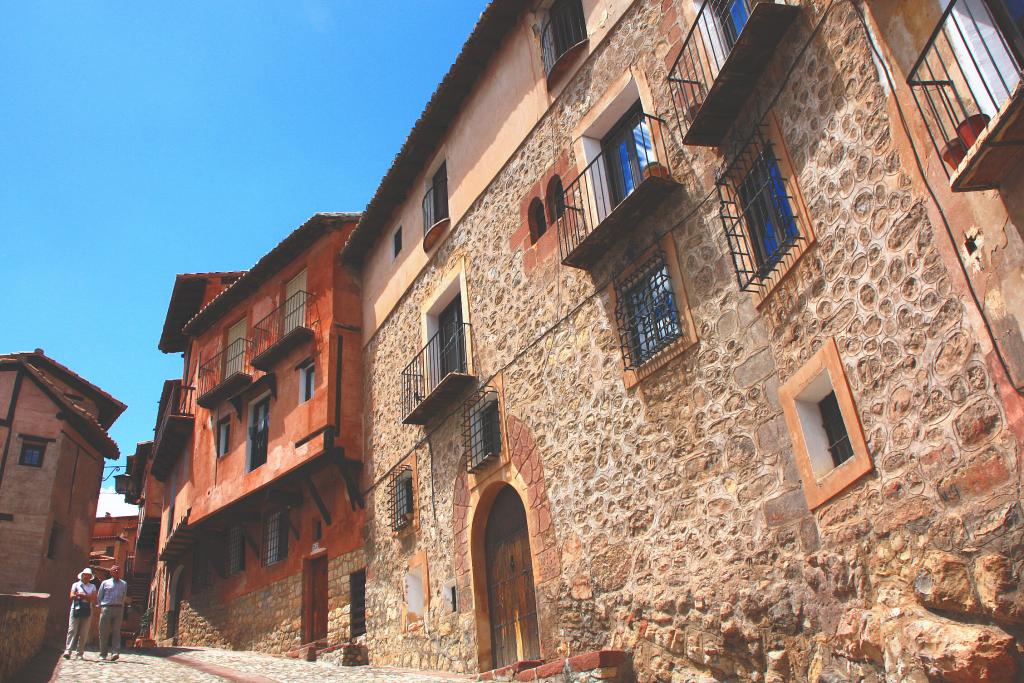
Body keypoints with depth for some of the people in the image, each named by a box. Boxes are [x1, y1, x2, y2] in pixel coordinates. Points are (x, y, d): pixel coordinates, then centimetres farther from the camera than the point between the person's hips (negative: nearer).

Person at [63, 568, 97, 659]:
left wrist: (80, 595, -10)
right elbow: (72, 596, -3)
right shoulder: (76, 585, 11)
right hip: (76, 609, -1)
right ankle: (68, 651, -13)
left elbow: (94, 599, 2)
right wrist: (87, 597, -14)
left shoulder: (92, 586, 14)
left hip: (87, 611, 1)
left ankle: (80, 653, 5)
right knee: (72, 630, -10)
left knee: (84, 633, 1)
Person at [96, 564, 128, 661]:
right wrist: (100, 607, 2)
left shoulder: (124, 584, 17)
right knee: (104, 632, 1)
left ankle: (115, 652, -14)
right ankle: (103, 654, 10)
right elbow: (99, 596, 11)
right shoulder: (105, 583, 11)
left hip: (118, 609, 1)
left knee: (116, 631, -7)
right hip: (106, 608, -1)